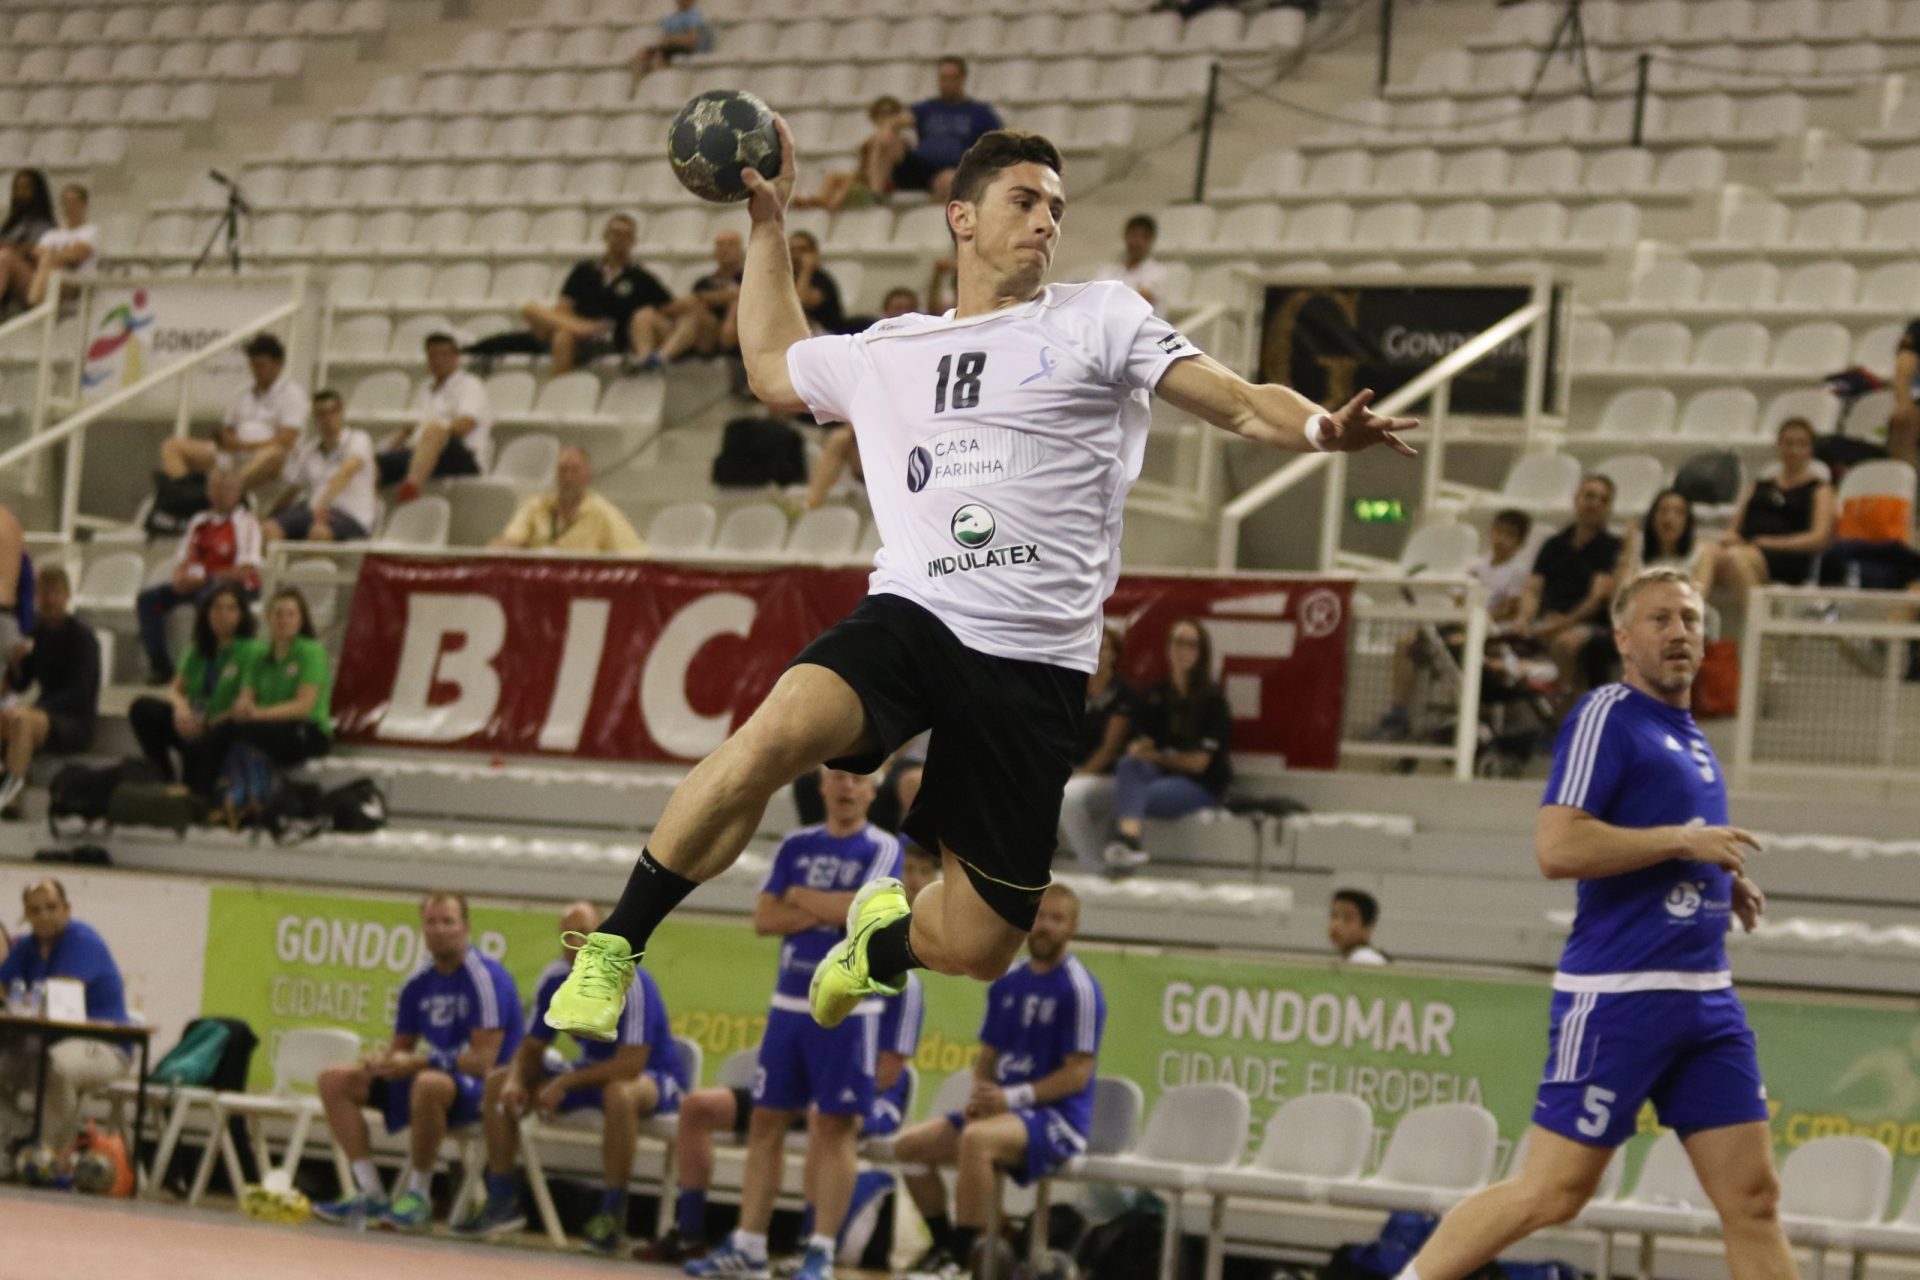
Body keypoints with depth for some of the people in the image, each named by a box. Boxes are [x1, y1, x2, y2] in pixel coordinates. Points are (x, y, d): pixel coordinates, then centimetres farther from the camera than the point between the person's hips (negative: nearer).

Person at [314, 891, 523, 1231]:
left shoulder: (485, 977, -14)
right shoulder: (419, 983, 7)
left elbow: (483, 1060, -19)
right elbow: (400, 1047, 14)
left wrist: (417, 1062, -24)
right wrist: (380, 1061, -11)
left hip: (479, 1088, -8)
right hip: (432, 1072, 8)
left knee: (429, 1083, -42)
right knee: (335, 1080, 0)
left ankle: (418, 1197, -24)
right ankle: (370, 1194, -7)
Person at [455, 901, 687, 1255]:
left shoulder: (630, 984, -25)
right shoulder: (554, 980, -6)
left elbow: (630, 1065, -30)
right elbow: (531, 1049, 2)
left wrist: (565, 1083, -30)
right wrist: (516, 1080, -21)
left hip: (655, 1078, -7)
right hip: (594, 1070, 7)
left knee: (620, 1094, -42)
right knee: (498, 1082, -3)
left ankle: (613, 1213, -30)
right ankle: (502, 1200, 0)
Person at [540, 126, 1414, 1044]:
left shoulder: (1101, 321, 11)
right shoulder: (886, 354, 21)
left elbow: (1241, 403, 1)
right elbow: (772, 366, 41)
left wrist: (1322, 428, -20)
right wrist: (769, 220, 38)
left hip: (1036, 666, -1)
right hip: (911, 616, 1)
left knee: (975, 950, 2)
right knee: (774, 736, -33)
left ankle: (884, 938, 40)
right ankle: (612, 950, -19)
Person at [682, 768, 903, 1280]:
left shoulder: (883, 849, -2)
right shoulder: (796, 846, 10)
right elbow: (764, 919, 3)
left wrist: (801, 897, -5)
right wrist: (826, 911, -10)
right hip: (789, 1003, 5)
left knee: (835, 1127, -5)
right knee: (766, 1122, 5)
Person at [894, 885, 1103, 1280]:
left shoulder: (1079, 990, -11)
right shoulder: (1007, 984, 11)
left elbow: (1077, 1074, -13)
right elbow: (988, 1056, 17)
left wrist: (1012, 1097, -21)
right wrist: (979, 1096, -5)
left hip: (1057, 1118, -8)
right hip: (1004, 1109, 8)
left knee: (976, 1139, -36)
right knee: (910, 1144, -4)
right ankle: (945, 1246, 8)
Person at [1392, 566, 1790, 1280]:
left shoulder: (1693, 740, 18)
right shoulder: (1608, 716, -7)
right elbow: (1556, 848, -19)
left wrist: (1723, 884, 12)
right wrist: (1683, 841, -15)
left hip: (1707, 995, 8)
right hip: (1619, 996, -8)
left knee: (1753, 1198, 3)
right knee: (1552, 1193, -5)